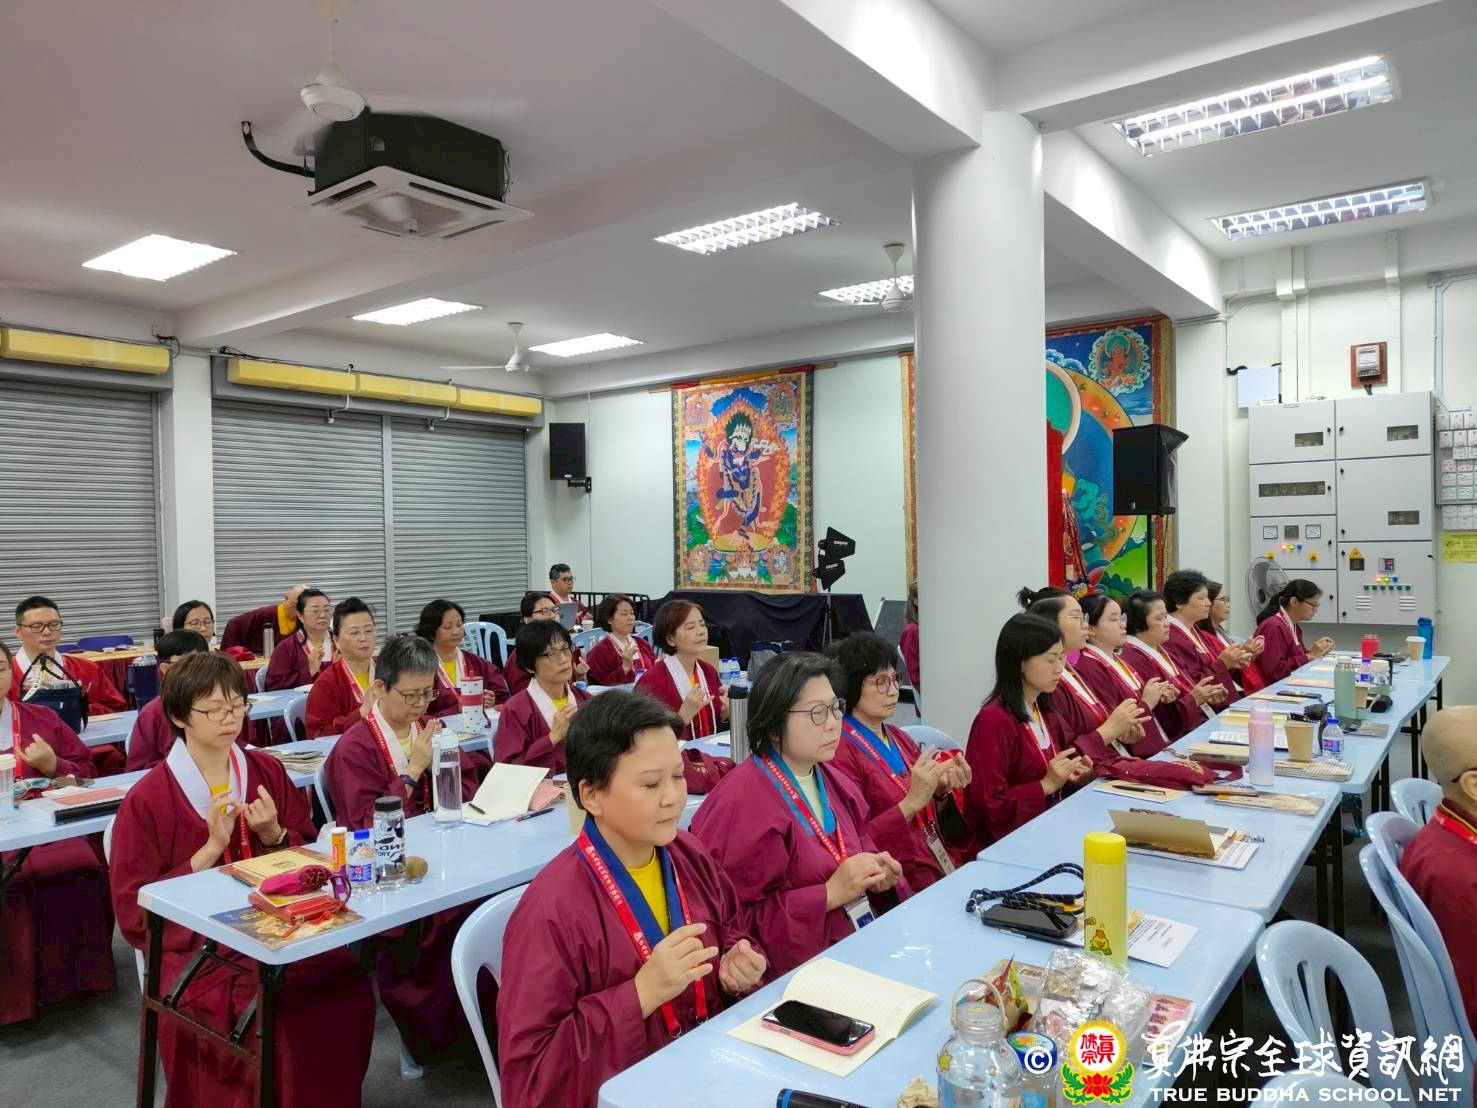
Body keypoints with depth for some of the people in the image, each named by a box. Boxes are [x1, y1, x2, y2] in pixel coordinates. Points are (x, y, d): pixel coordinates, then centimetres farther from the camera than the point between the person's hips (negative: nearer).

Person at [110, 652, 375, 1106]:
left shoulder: (269, 773, 6)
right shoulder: (147, 800, -5)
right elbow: (134, 911, -6)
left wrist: (275, 836, -8)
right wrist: (211, 849, -15)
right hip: (195, 949, -3)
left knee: (350, 986, -21)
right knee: (281, 1013, -28)